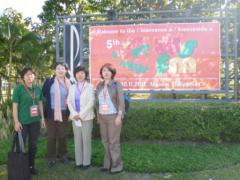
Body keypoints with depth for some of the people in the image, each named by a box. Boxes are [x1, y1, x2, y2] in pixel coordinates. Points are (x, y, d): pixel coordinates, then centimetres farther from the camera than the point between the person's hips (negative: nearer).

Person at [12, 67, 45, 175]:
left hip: (35, 121, 5)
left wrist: (42, 118, 10)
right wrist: (16, 121, -13)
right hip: (23, 122, -4)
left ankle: (31, 165, 28)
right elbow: (15, 106, -9)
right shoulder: (18, 88, -8)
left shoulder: (38, 89, 6)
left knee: (33, 144, 13)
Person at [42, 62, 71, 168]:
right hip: (51, 112, -2)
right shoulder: (49, 81, -2)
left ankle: (62, 154, 29)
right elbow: (43, 94, 1)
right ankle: (51, 157, 16)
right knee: (51, 136, 4)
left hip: (64, 113, 2)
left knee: (63, 135, 11)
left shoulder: (69, 83, 3)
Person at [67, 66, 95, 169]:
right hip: (75, 117, 4)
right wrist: (74, 114, -8)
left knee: (86, 140, -1)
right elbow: (69, 101, 7)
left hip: (86, 117, -4)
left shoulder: (90, 87, -1)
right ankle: (78, 161, 16)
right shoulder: (72, 87, 13)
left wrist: (81, 114, -13)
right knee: (77, 140, 8)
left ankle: (86, 162, 8)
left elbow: (91, 102, -9)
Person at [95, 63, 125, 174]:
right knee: (105, 141, 9)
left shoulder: (117, 84, -7)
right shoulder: (99, 85, 8)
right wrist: (98, 115, 11)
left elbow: (121, 102, -11)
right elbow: (98, 101, 13)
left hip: (113, 116, -6)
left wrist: (119, 116, -17)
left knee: (114, 142, -3)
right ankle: (108, 164, 20)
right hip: (102, 117, 6)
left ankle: (117, 165, 9)